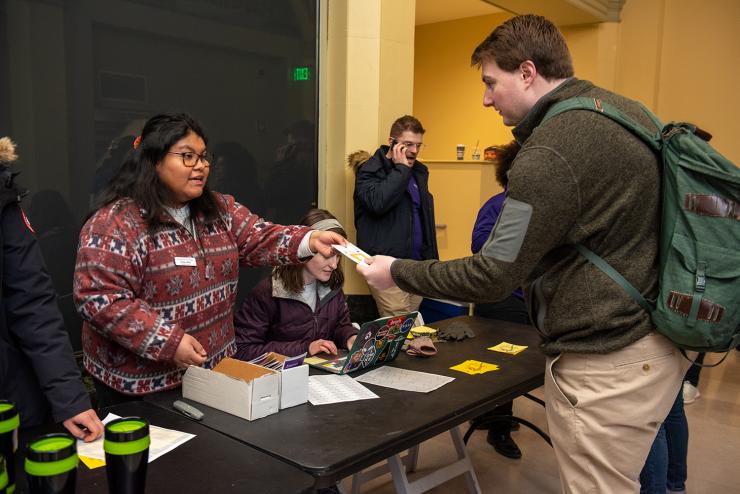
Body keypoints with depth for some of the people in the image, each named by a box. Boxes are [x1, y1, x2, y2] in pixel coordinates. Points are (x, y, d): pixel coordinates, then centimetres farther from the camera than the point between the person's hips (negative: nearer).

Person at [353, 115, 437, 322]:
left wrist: (432, 259, 17)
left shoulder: (419, 171, 17)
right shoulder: (370, 170, -4)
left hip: (417, 264, 7)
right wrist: (401, 168, -14)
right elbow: (377, 202, -25)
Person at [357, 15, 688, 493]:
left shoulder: (550, 153, -21)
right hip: (654, 341, 10)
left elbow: (492, 277, -20)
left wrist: (398, 272, -7)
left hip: (608, 363, -10)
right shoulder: (625, 109, 8)